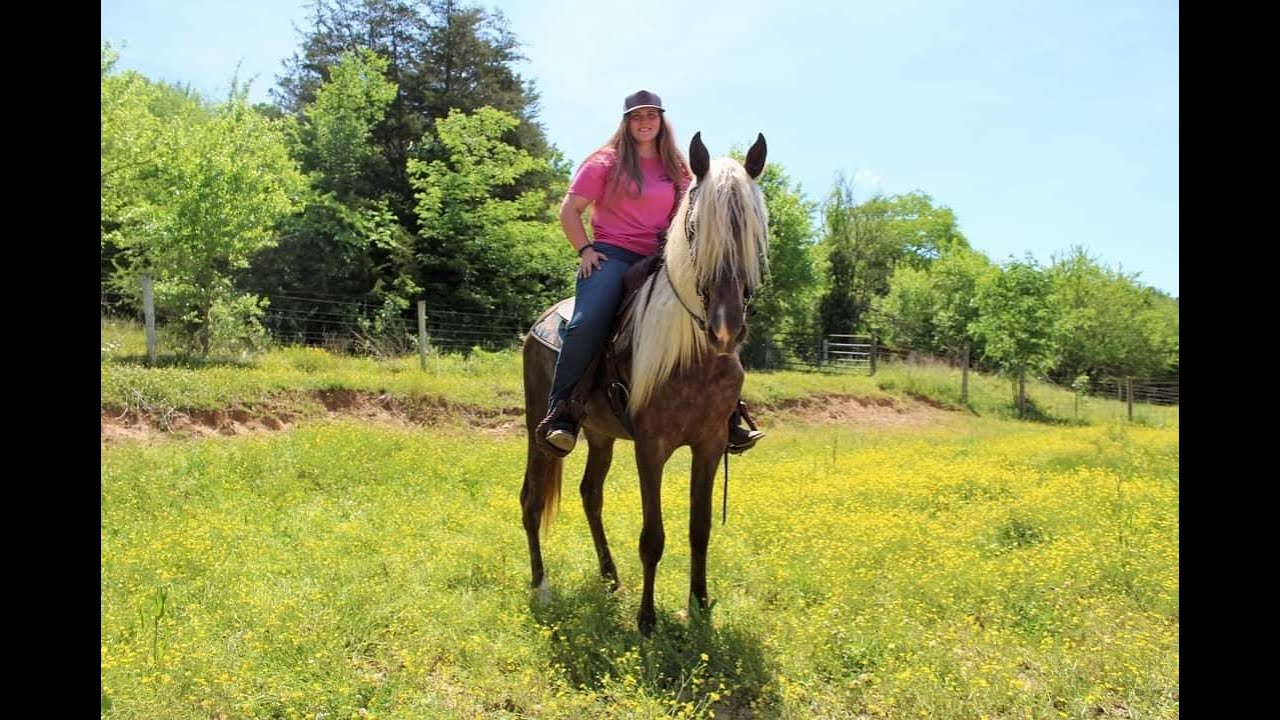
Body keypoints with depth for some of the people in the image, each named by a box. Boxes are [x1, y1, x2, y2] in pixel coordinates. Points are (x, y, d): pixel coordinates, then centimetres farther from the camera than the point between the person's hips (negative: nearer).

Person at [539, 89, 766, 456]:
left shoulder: (678, 170, 18)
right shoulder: (605, 163, 8)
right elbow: (569, 210, 5)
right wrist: (585, 250, -8)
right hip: (611, 254, -3)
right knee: (588, 322, -31)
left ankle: (727, 415, -1)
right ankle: (560, 412, -19)